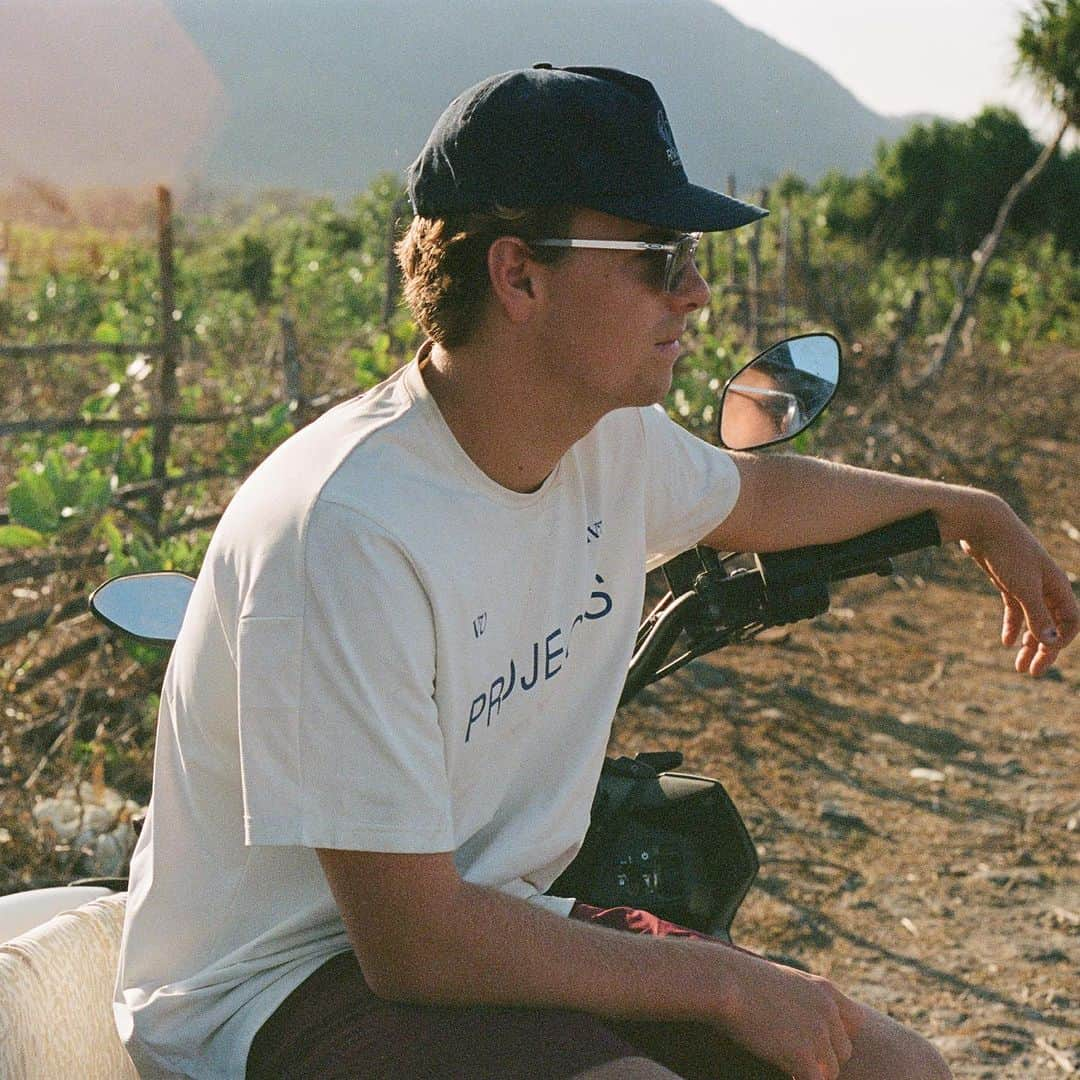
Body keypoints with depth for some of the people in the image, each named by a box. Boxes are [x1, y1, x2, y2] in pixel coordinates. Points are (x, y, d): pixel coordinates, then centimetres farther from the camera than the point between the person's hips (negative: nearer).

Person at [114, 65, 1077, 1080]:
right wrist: (726, 981, -17)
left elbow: (754, 492, 26)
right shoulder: (346, 530, -28)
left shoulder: (613, 440, -1)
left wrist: (971, 513, 38)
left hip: (500, 921, 9)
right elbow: (414, 943, -26)